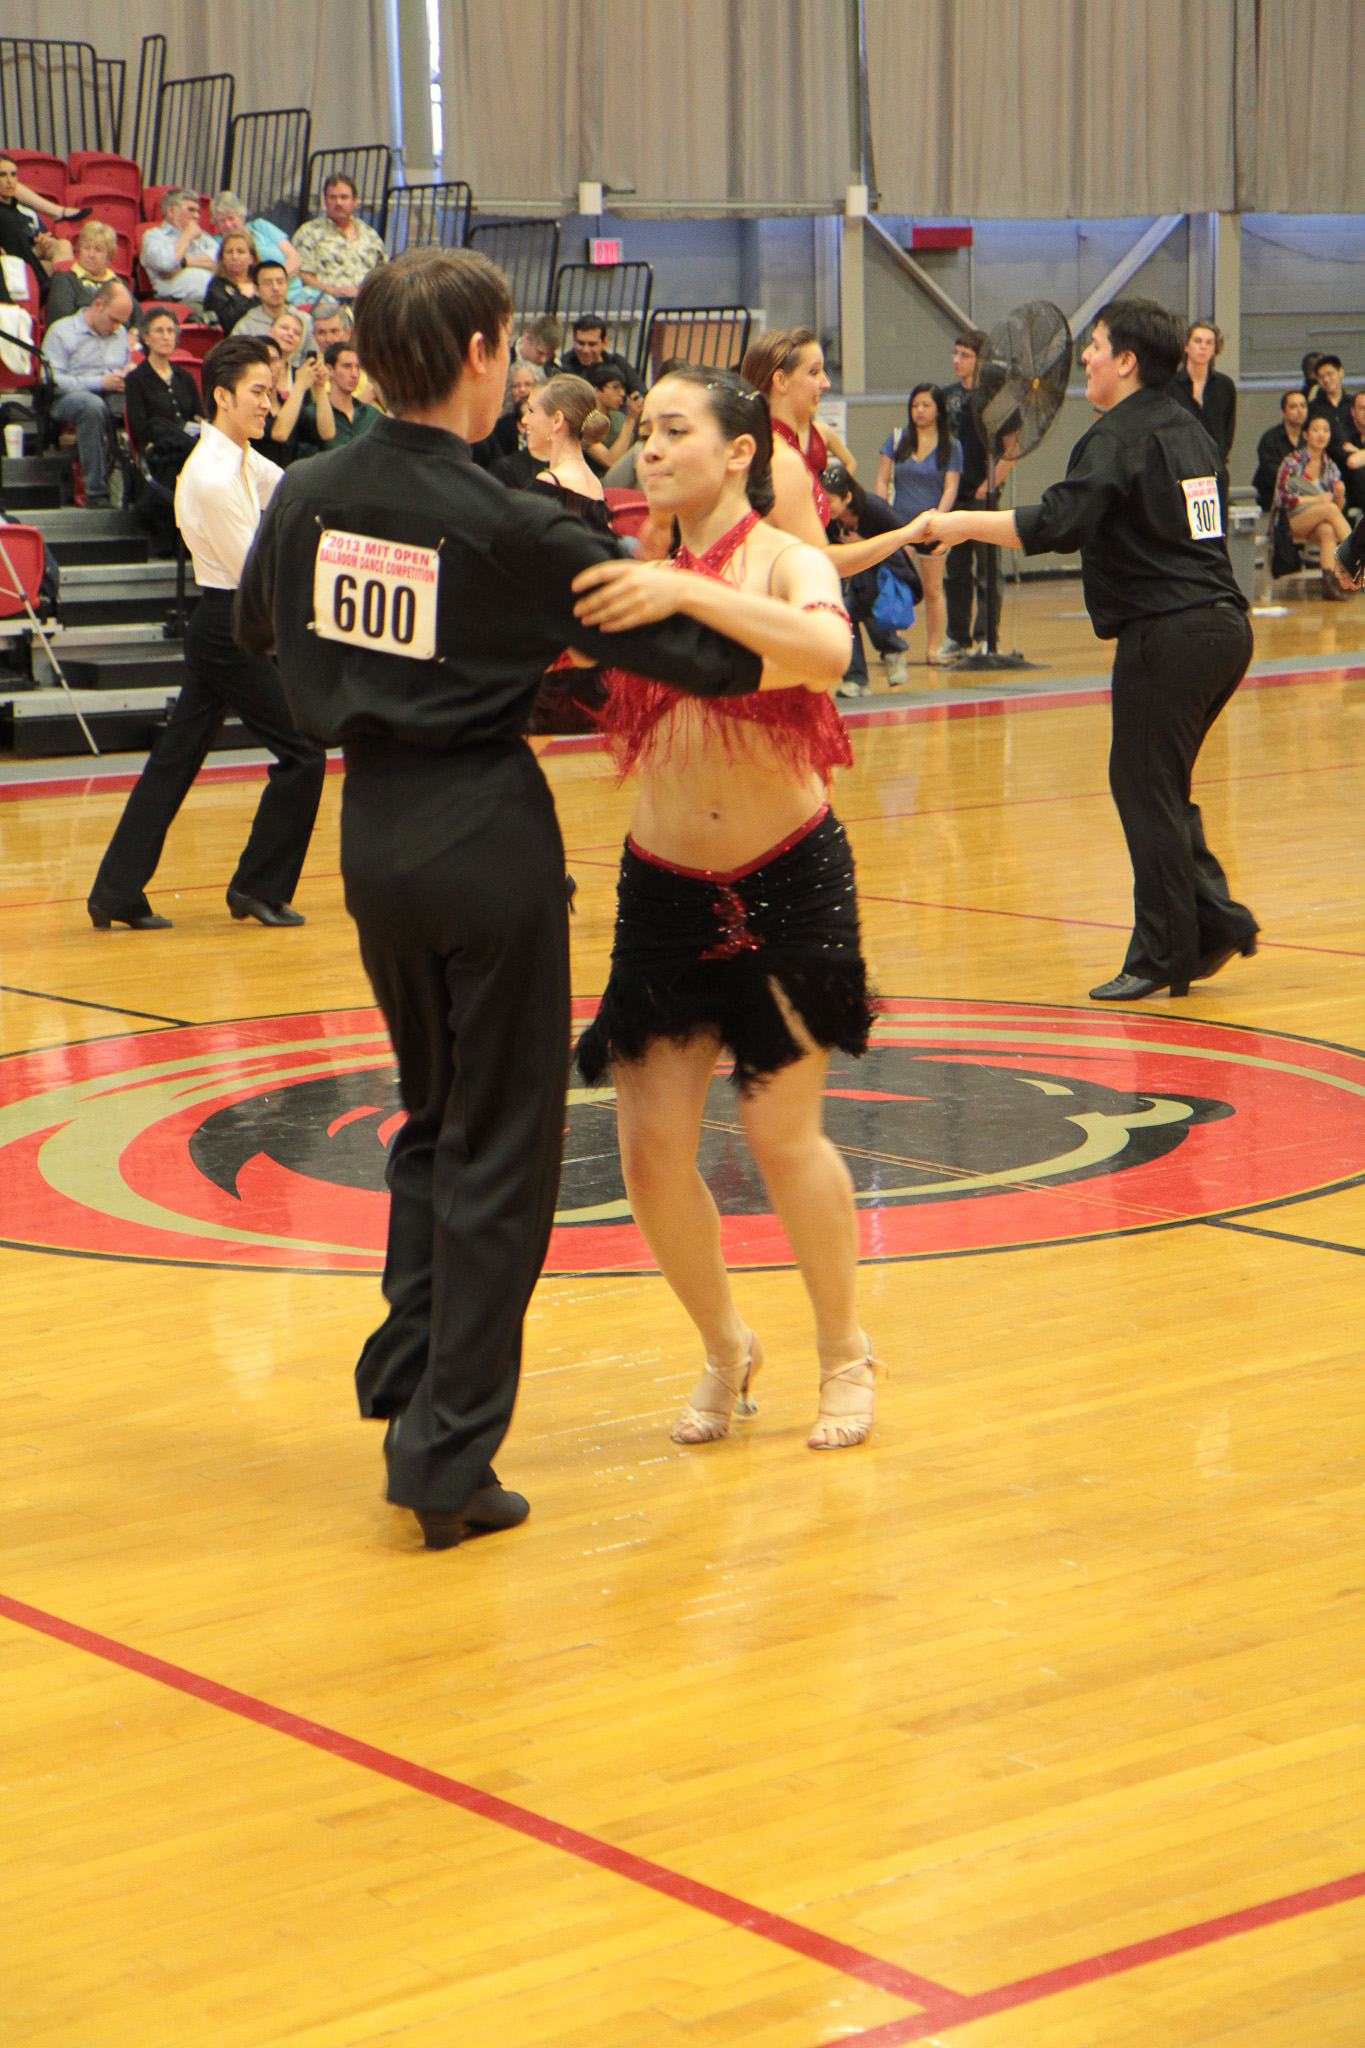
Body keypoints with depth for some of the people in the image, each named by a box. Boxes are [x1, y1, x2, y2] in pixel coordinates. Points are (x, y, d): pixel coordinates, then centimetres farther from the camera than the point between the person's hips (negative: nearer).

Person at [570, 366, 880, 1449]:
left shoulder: (789, 562, -9)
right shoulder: (630, 575, 3)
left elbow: (828, 651, -31)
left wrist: (687, 593, -40)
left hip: (789, 883, -3)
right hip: (665, 887, 3)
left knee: (783, 1133, -3)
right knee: (651, 1148, -1)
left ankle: (847, 1356, 20)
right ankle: (726, 1350, 24)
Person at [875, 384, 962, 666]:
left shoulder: (951, 447, 4)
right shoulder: (896, 441, 7)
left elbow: (950, 487, -2)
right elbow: (882, 481, 5)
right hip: (899, 524, 0)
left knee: (933, 590, 5)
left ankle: (933, 649, 10)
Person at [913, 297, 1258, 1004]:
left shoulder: (1119, 437, -11)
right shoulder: (1188, 429, 16)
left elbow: (1059, 524, -25)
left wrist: (961, 523, -19)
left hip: (1168, 634, -9)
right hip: (1225, 623, 9)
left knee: (1146, 790, -1)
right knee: (1161, 787, 18)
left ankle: (1163, 957, 4)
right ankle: (1216, 920, 13)